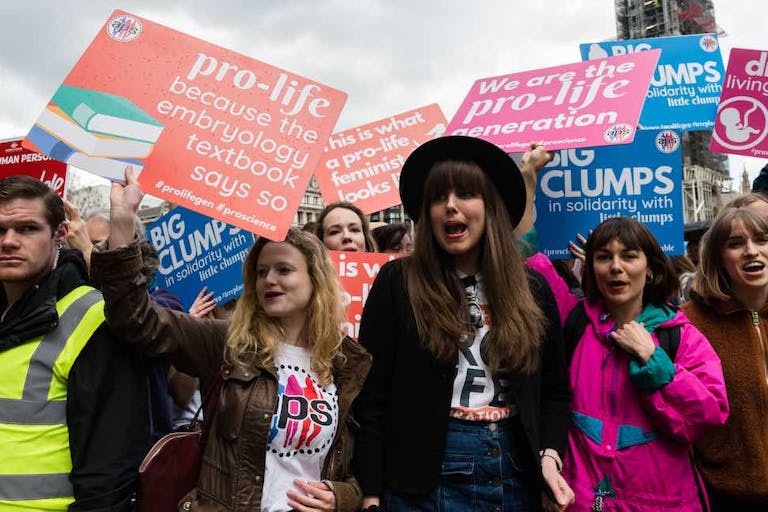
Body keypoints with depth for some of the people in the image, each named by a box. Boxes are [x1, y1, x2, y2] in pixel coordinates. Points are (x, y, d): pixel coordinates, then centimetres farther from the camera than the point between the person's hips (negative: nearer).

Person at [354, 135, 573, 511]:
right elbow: (371, 396, -7)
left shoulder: (533, 290, 5)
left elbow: (554, 390, 11)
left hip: (517, 472, 3)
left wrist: (549, 456, -4)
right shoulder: (397, 282, -5)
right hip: (425, 476, -3)